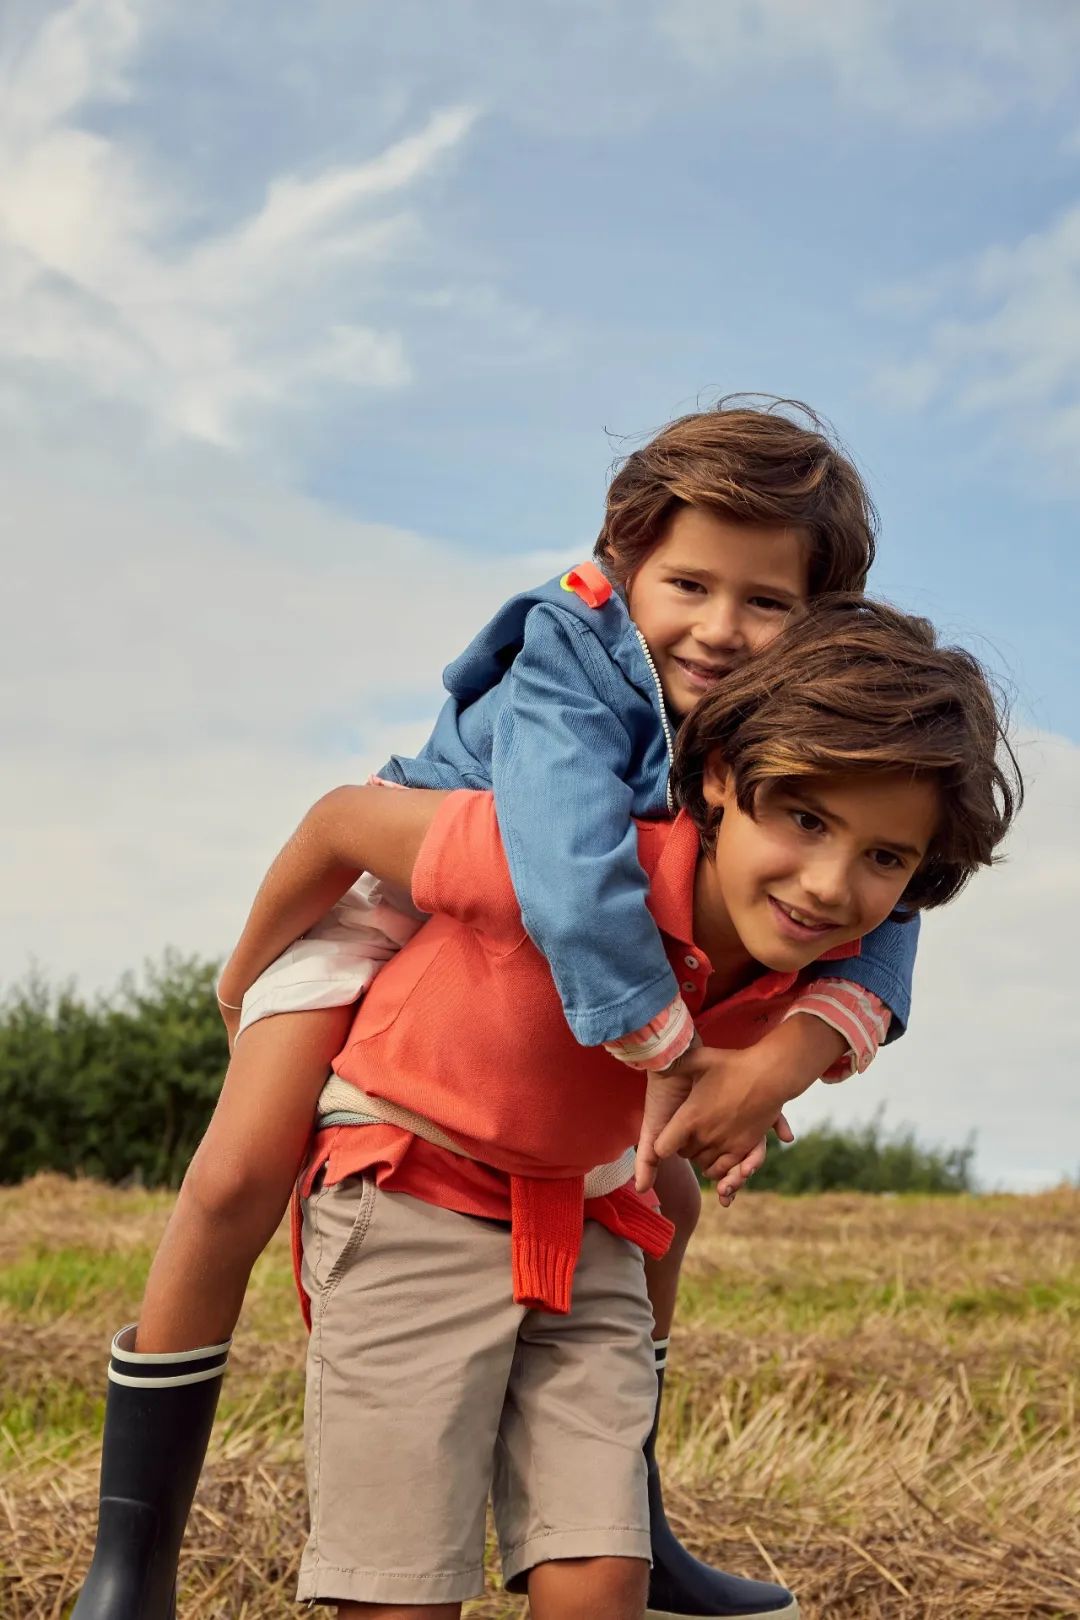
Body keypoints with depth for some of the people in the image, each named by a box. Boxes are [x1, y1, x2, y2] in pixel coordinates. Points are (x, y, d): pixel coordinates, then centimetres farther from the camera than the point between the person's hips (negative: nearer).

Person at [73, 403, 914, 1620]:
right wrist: (675, 1058, -47)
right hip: (385, 909, -6)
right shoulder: (570, 672, -35)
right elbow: (574, 870, -49)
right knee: (237, 1184, -20)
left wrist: (796, 1049, -43)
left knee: (661, 1206, 8)